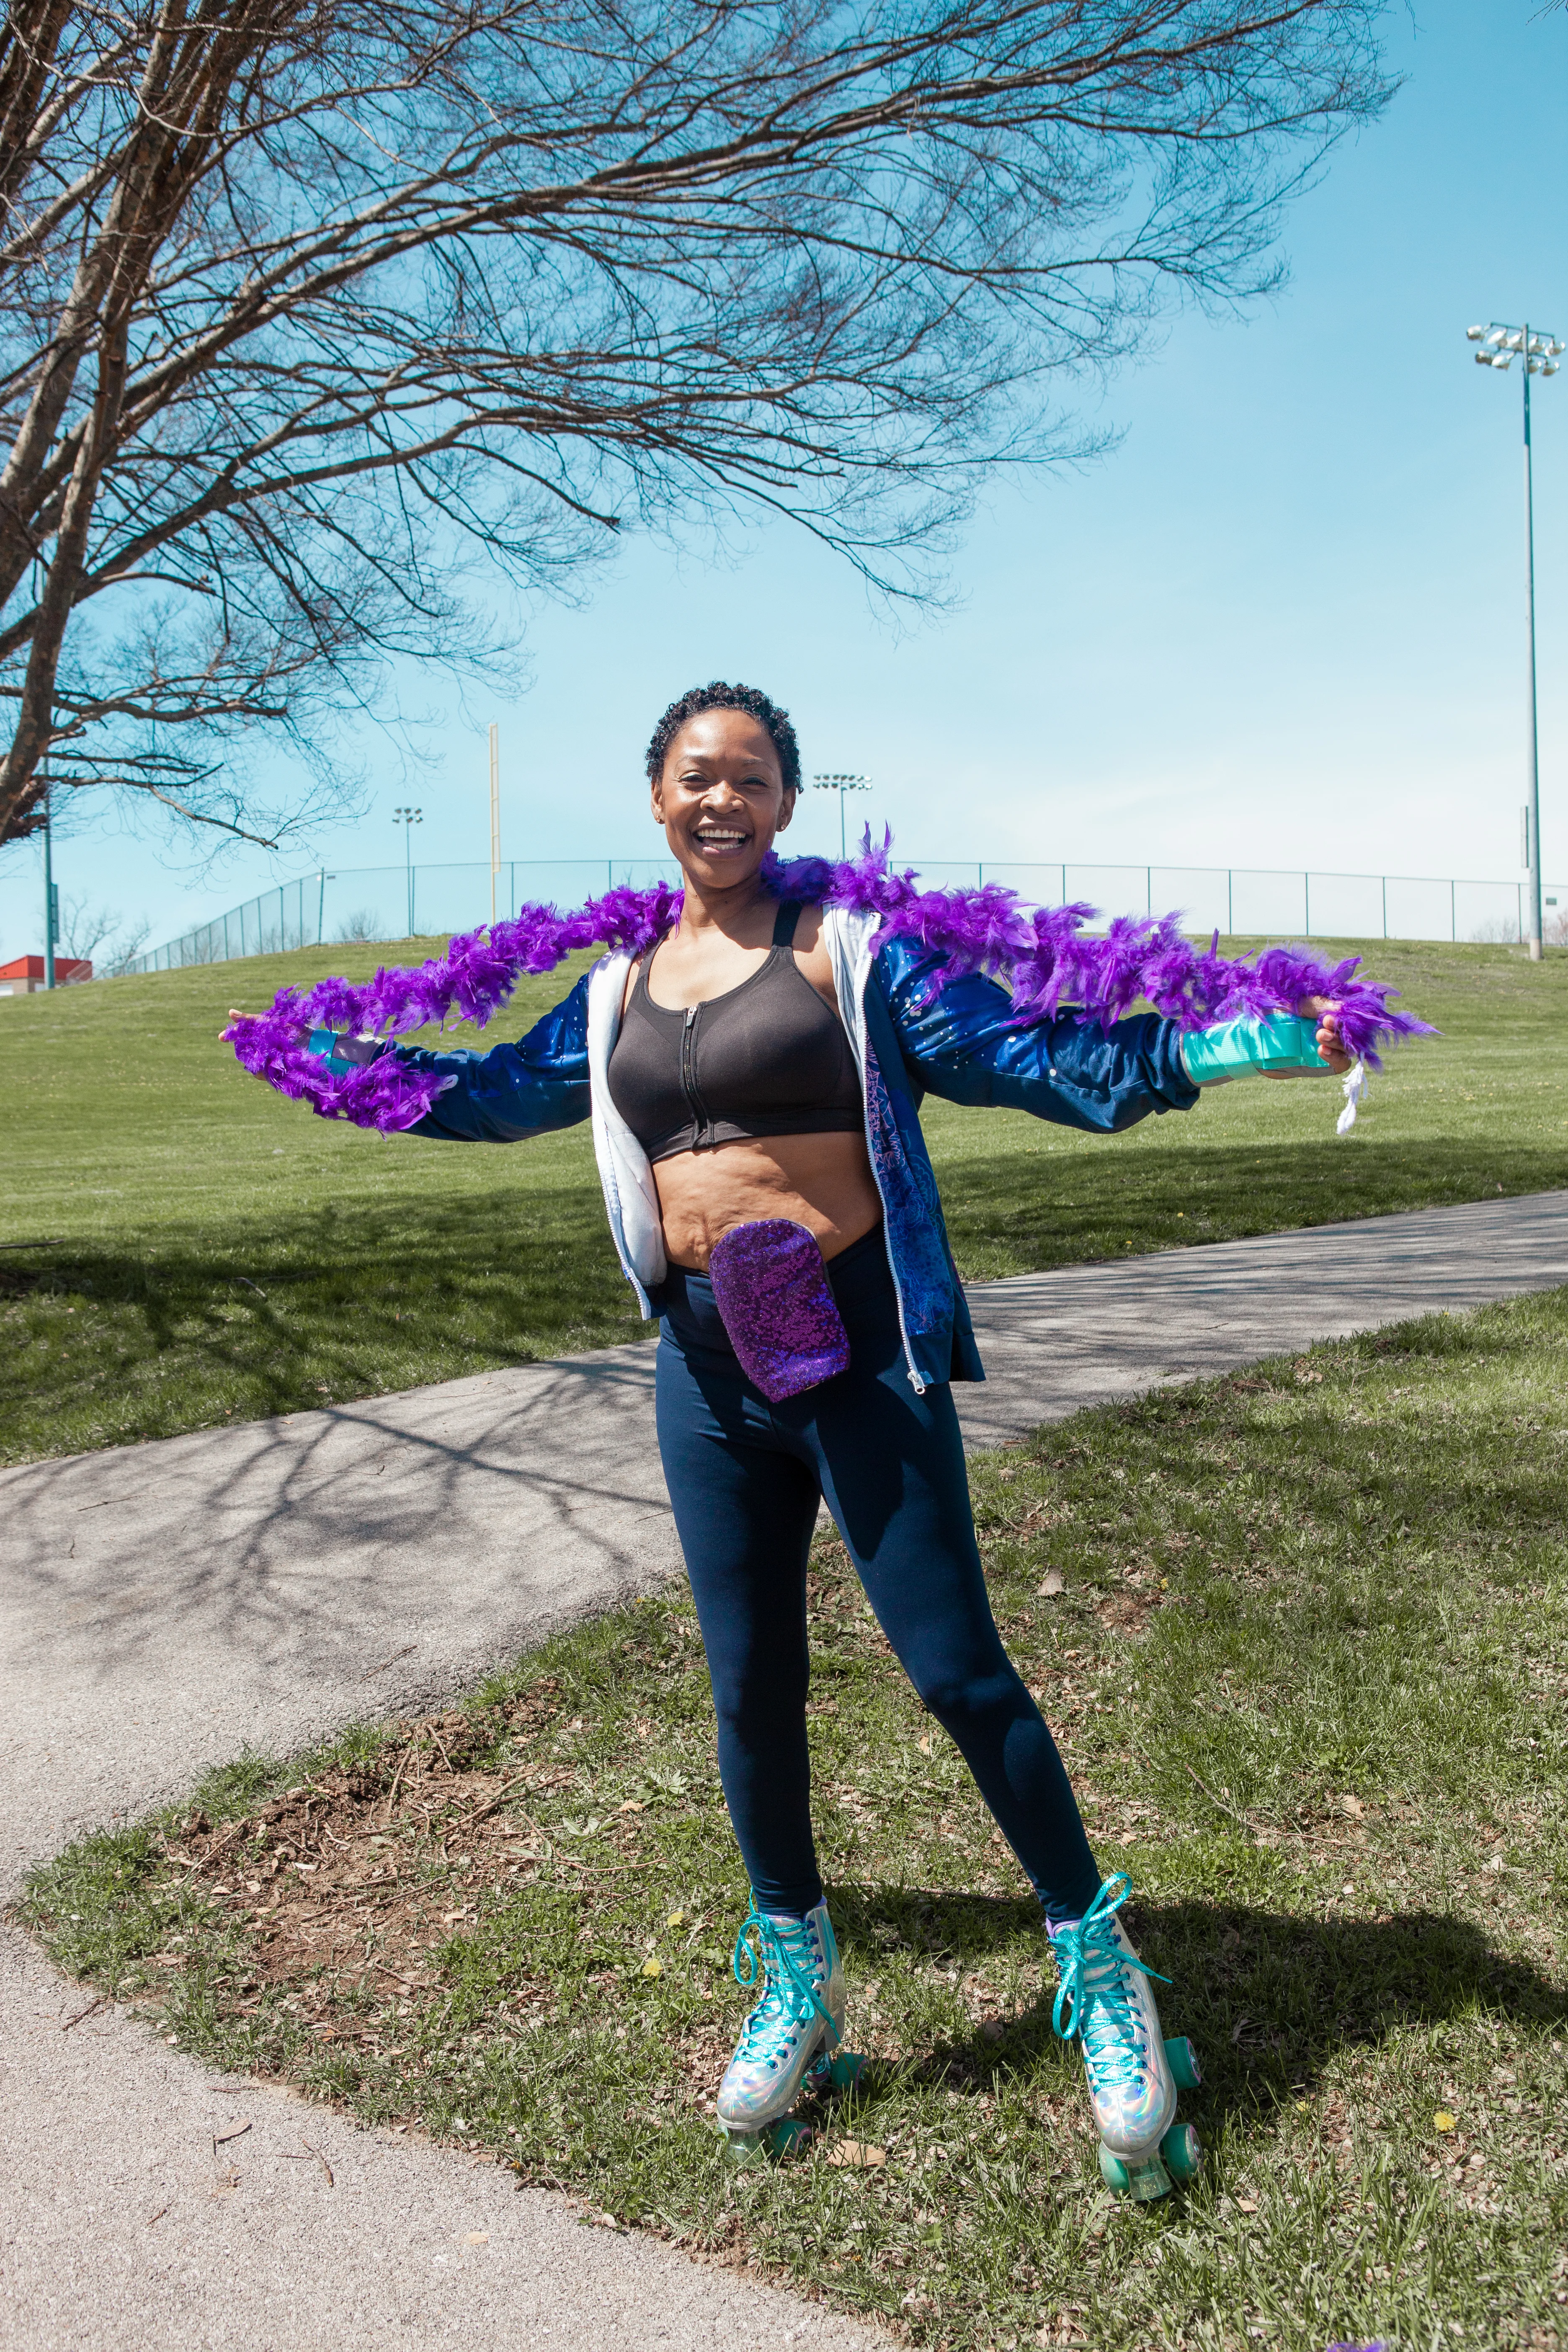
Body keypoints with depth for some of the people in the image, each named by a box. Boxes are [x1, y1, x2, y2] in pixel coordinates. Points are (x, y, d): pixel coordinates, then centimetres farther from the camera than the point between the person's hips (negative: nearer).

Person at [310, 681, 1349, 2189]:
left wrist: (1205, 1050, -18)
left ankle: (1100, 1967, 23)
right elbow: (507, 1088, 27)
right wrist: (351, 1067, 31)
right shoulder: (620, 988, 12)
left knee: (955, 1668, 0)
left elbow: (1010, 1047, -7)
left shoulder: (848, 945, -2)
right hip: (705, 1364, 5)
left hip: (857, 1342, -4)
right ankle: (797, 1980, 36)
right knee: (750, 1687, 13)